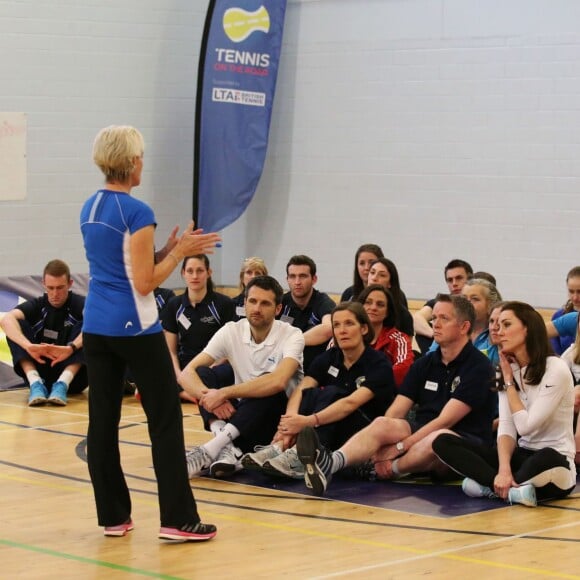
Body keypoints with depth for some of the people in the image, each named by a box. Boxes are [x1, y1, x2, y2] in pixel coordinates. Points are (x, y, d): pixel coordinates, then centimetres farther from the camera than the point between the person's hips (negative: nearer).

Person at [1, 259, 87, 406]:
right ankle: (36, 383, -31)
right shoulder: (37, 305, -1)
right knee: (17, 325, -16)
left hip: (72, 376, -1)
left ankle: (62, 384, -34)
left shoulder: (79, 304, -5)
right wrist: (28, 347, -43)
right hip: (41, 374, 1)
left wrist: (71, 348, -47)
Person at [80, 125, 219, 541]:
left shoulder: (90, 208, 10)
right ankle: (178, 519, -1)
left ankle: (113, 516, 11)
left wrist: (169, 249, 14)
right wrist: (180, 253, -7)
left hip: (96, 326, 8)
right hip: (135, 328, -8)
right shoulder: (137, 213, -15)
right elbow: (144, 283, -16)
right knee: (165, 420, -1)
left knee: (102, 420, 7)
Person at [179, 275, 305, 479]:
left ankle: (211, 449, -39)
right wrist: (209, 395, -32)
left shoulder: (291, 336, -14)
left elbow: (278, 381, -35)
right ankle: (227, 447, -37)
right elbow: (187, 374, -11)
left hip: (277, 418, -4)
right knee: (202, 374, -16)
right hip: (238, 416, 4)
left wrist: (224, 393, -33)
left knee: (270, 388, -34)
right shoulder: (231, 331, -4)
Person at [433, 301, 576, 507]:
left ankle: (491, 485, -20)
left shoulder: (556, 369, -12)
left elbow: (526, 426, -16)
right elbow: (506, 427, -4)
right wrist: (504, 469, -23)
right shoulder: (509, 370, 7)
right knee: (443, 442, -11)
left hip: (554, 461, -6)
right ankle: (512, 487, -25)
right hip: (521, 457, 6)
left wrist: (509, 381, -5)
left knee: (546, 460, -44)